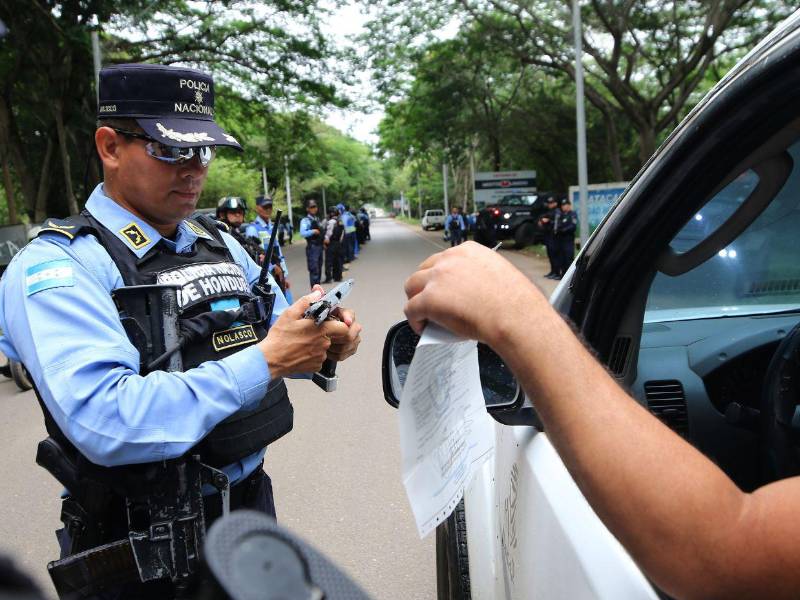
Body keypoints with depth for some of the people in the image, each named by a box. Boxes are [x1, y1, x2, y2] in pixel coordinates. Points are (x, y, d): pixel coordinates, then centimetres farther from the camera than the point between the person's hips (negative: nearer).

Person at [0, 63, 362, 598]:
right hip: (144, 552, -6)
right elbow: (106, 423, -30)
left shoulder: (220, 244, 6)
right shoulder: (56, 268, -16)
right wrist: (265, 361, -30)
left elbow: (280, 335, 11)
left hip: (253, 503, 6)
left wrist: (327, 342, -12)